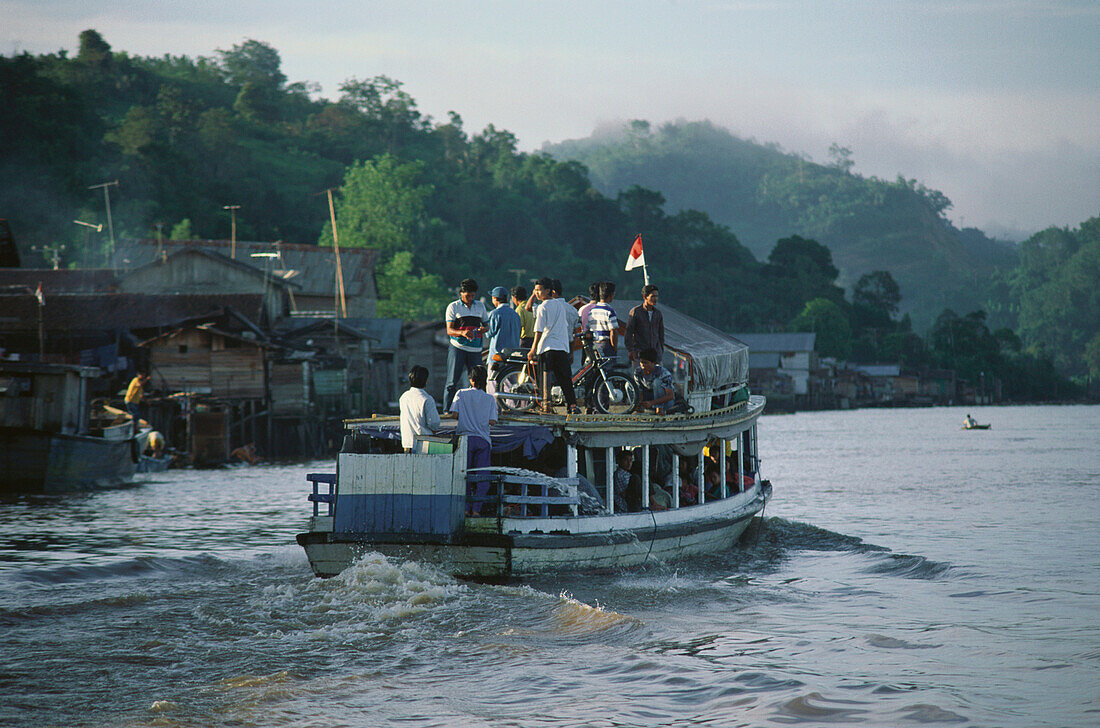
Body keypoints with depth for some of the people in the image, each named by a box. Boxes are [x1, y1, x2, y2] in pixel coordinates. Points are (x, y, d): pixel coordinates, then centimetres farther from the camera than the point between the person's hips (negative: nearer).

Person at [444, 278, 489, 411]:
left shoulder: (480, 306, 13)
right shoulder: (453, 307, 1)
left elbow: (486, 324, 20)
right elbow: (449, 330, -5)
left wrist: (483, 329, -5)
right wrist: (462, 333, -26)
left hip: (475, 349, 3)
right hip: (457, 348, -3)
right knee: (452, 383, -7)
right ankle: (447, 411, -5)